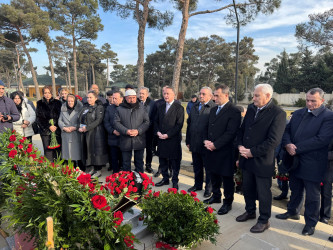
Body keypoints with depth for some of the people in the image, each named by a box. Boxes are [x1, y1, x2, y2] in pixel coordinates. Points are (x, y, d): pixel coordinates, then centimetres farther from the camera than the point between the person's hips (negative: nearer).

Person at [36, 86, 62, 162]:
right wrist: (49, 126, -7)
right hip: (45, 130, 1)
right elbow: (39, 118, 4)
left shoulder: (57, 102, 8)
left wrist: (56, 126, -7)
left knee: (59, 149, -5)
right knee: (48, 150, -2)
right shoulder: (40, 103, 11)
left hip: (57, 129, 0)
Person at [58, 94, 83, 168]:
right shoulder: (63, 109, 14)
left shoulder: (79, 109, 1)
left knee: (77, 152, -2)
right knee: (68, 152, 3)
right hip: (66, 136, 3)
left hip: (76, 135, -3)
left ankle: (80, 170, 7)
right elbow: (60, 121, 12)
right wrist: (64, 127, -5)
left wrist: (75, 127, -13)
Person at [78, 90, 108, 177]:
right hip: (85, 133, 6)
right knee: (86, 150, 8)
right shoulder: (85, 107, 15)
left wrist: (87, 128, -18)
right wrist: (80, 127, -6)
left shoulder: (99, 107, -5)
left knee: (96, 150, -2)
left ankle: (98, 170, 9)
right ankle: (90, 168, 21)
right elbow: (80, 118, 13)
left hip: (95, 133, -6)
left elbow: (98, 120, -15)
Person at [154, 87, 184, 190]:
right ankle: (165, 179, 31)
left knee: (174, 162, 5)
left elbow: (179, 124, -12)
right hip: (161, 139, 6)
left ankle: (175, 181, 19)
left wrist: (168, 135, -16)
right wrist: (157, 132, -3)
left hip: (173, 140, -5)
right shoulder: (160, 107, 13)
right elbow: (156, 121, 15)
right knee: (163, 161, 14)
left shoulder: (179, 108, -7)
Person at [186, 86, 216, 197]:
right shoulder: (194, 107, 11)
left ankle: (209, 188, 27)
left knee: (208, 168, 10)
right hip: (194, 144, 6)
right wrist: (188, 141, 13)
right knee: (197, 167, 19)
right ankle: (198, 185, 37)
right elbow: (189, 124, 15)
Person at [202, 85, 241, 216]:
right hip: (212, 150, 7)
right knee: (214, 175, 20)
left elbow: (230, 133, -19)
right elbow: (208, 127, 17)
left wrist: (215, 145, -19)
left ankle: (227, 202, 23)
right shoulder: (213, 110, 13)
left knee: (227, 178, 7)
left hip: (225, 151, -7)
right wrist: (206, 140, -1)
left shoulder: (234, 112, -13)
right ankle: (216, 196, 39)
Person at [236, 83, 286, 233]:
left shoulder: (278, 114, -15)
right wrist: (240, 145, -5)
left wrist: (252, 152, -19)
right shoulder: (251, 109, 6)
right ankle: (250, 211, 43)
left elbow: (273, 141, -21)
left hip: (262, 161, -6)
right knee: (247, 188, 21)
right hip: (246, 159, 7)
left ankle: (264, 220, 30)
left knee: (263, 192, 10)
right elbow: (242, 129, 12)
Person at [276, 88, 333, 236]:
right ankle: (293, 212, 44)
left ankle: (310, 223, 30)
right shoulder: (298, 113, 8)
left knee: (312, 195, 11)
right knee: (295, 190, 23)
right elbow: (287, 130, 8)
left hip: (312, 164, -5)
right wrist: (287, 144, -13)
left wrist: (296, 148, -21)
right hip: (295, 161, 6)